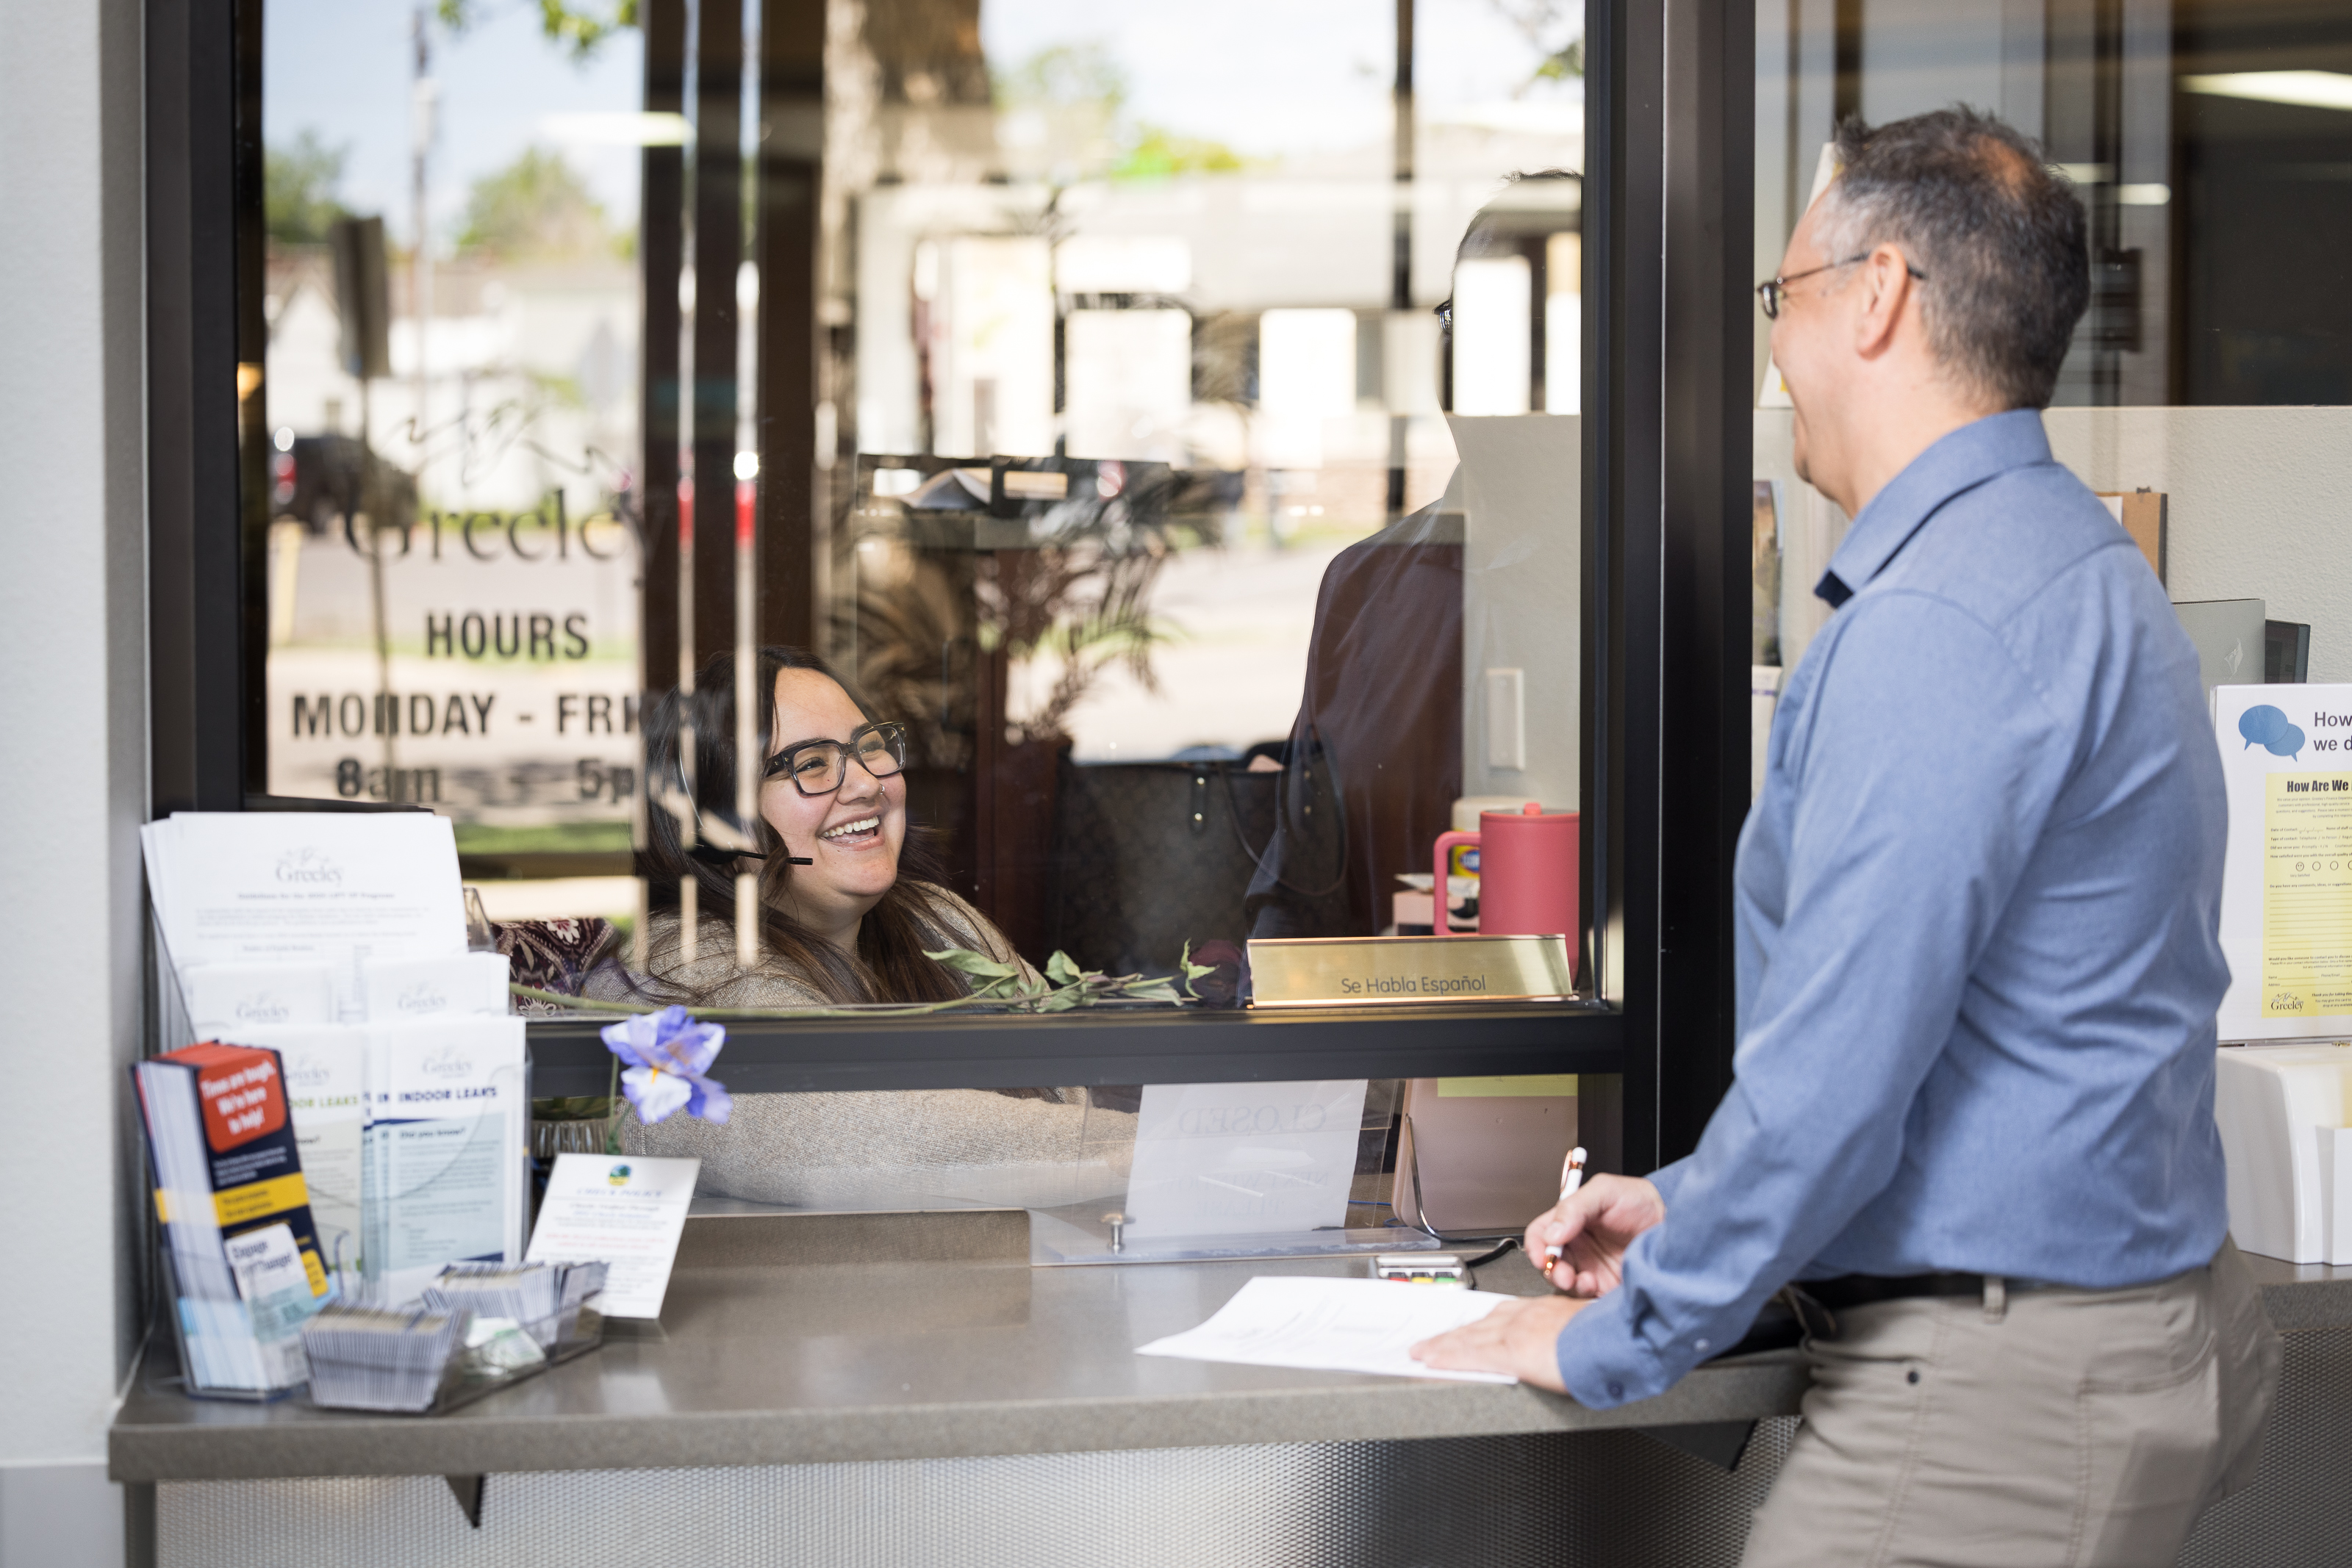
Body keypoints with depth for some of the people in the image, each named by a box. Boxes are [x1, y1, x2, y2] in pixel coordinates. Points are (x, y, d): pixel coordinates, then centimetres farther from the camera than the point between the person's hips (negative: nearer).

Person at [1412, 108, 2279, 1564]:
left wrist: (1615, 1340, -11)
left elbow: (1836, 1067, -23)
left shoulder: (1940, 624, -20)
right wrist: (1693, 1208, 17)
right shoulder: (2085, 569, 15)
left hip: (2002, 1389, -10)